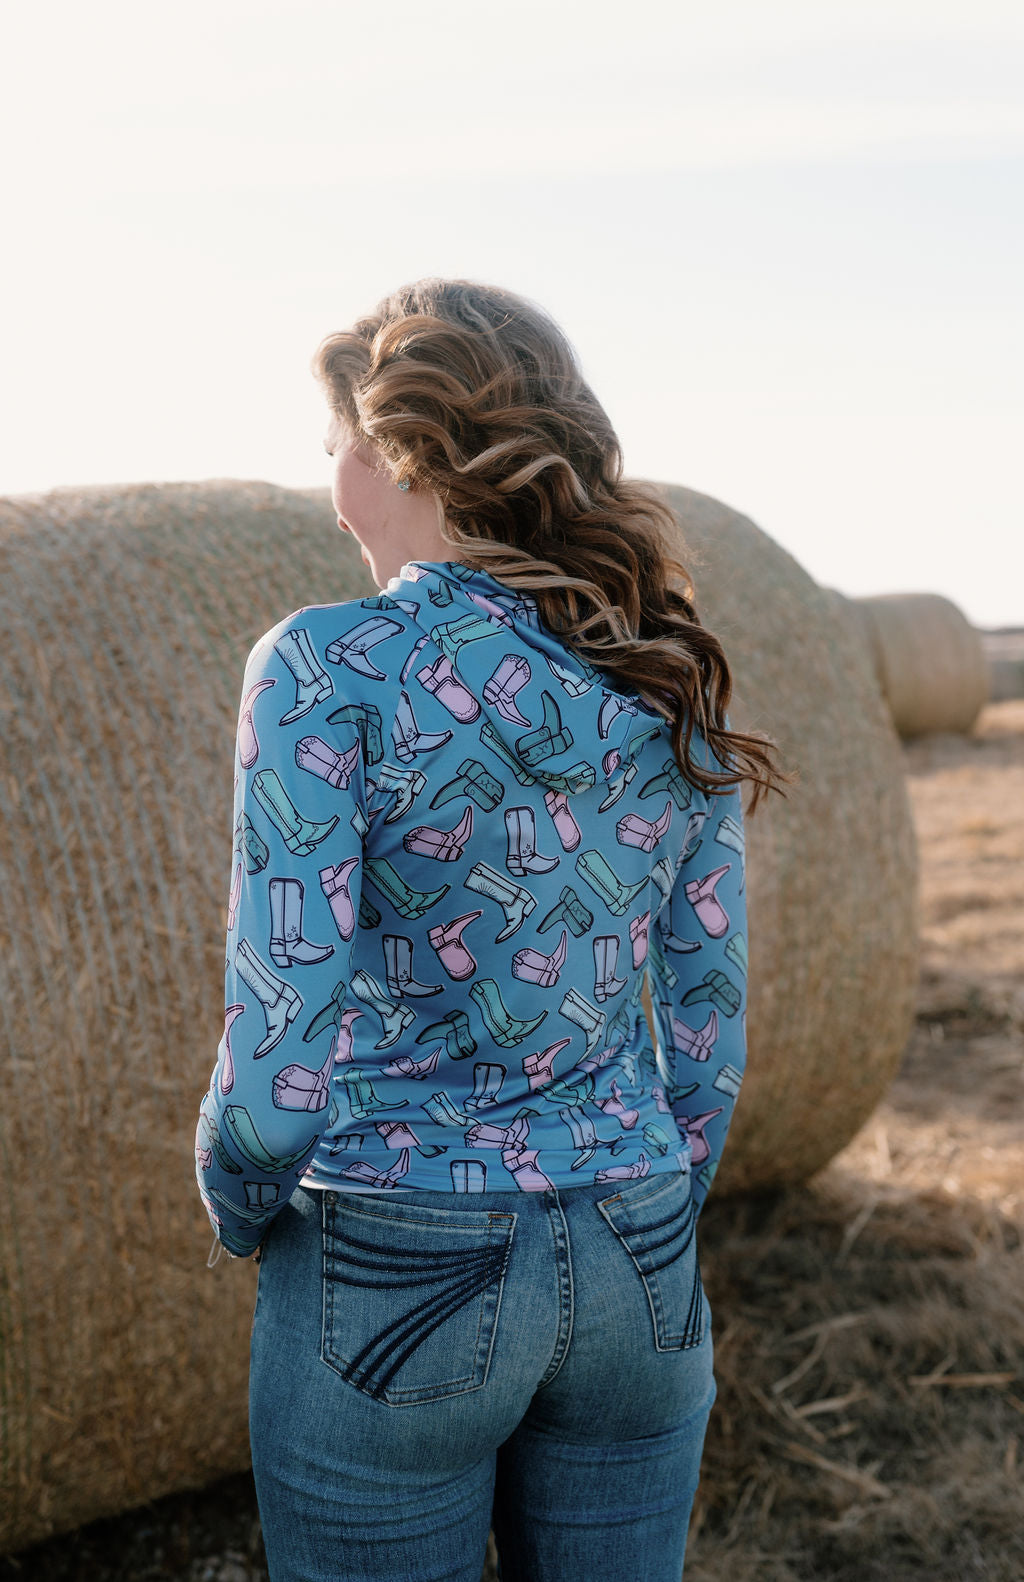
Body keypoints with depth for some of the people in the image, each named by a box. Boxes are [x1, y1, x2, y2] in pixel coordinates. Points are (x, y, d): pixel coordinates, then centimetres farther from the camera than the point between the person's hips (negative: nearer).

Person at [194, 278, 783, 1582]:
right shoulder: (672, 688, 1)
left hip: (397, 1278, -4)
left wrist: (238, 1206, 3)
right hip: (634, 1260, 5)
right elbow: (707, 1025, 5)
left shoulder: (327, 669, -14)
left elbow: (284, 1055, -17)